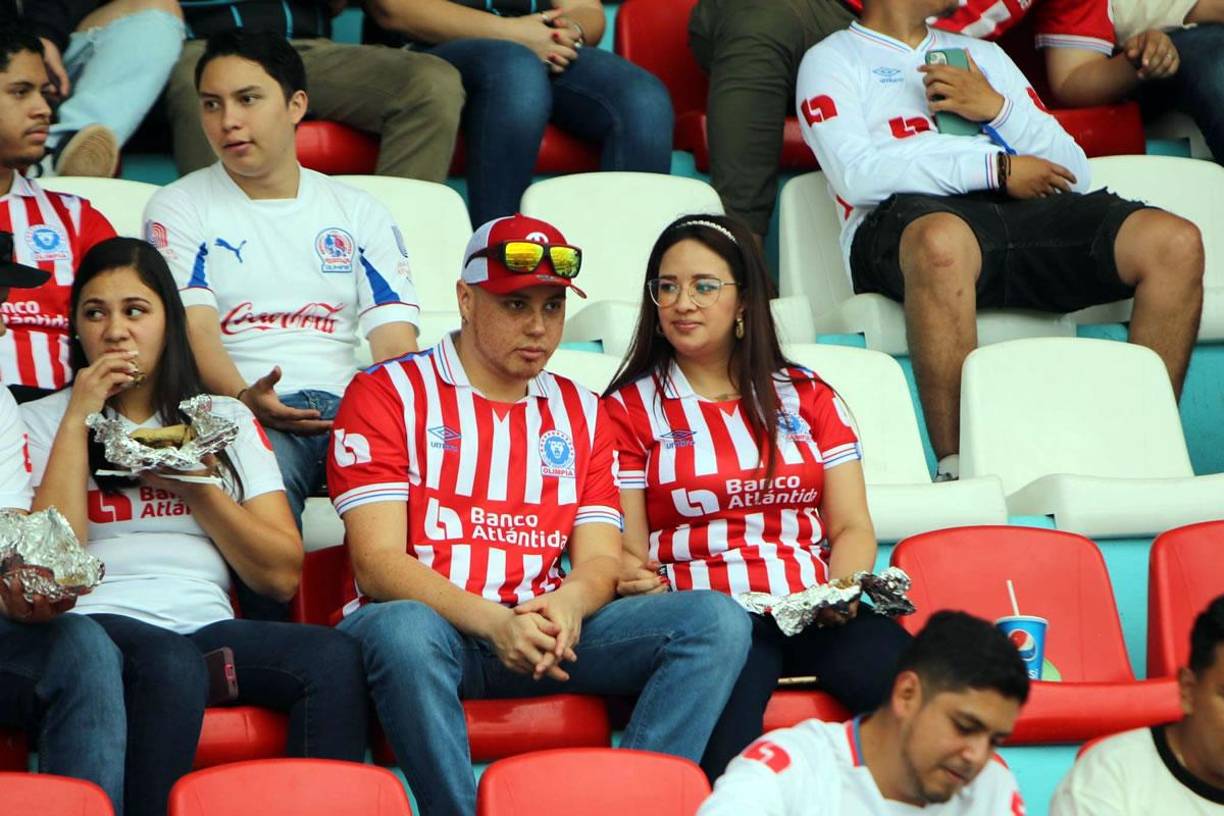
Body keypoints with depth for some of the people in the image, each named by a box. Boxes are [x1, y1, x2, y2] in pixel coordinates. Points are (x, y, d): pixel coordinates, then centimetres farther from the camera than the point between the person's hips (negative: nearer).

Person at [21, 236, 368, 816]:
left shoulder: (227, 420, 22)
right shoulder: (42, 421, 16)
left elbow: (282, 576, 12)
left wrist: (196, 486, 0)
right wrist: (78, 420, 1)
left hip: (207, 623, 3)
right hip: (100, 622, -3)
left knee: (333, 657, -28)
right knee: (171, 665, -39)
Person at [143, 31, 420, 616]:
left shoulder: (359, 214, 20)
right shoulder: (179, 209, 12)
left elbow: (396, 339, 10)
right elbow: (195, 331, -3)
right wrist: (246, 397, -25)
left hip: (351, 410, 3)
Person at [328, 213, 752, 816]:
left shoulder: (580, 413, 19)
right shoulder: (387, 394, 3)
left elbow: (600, 559, 10)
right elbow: (378, 561, -8)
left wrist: (568, 603, -16)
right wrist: (493, 622, -23)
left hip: (540, 630, 5)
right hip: (430, 622, -5)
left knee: (717, 620, -16)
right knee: (403, 629, -41)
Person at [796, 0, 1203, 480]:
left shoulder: (981, 56, 33)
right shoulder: (832, 60, 17)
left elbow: (1073, 172, 22)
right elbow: (857, 175, -5)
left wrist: (997, 109, 6)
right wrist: (997, 167, -4)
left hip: (1026, 212, 5)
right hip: (904, 218, -5)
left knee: (1177, 243, -20)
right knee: (942, 241, -43)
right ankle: (956, 469, -39)